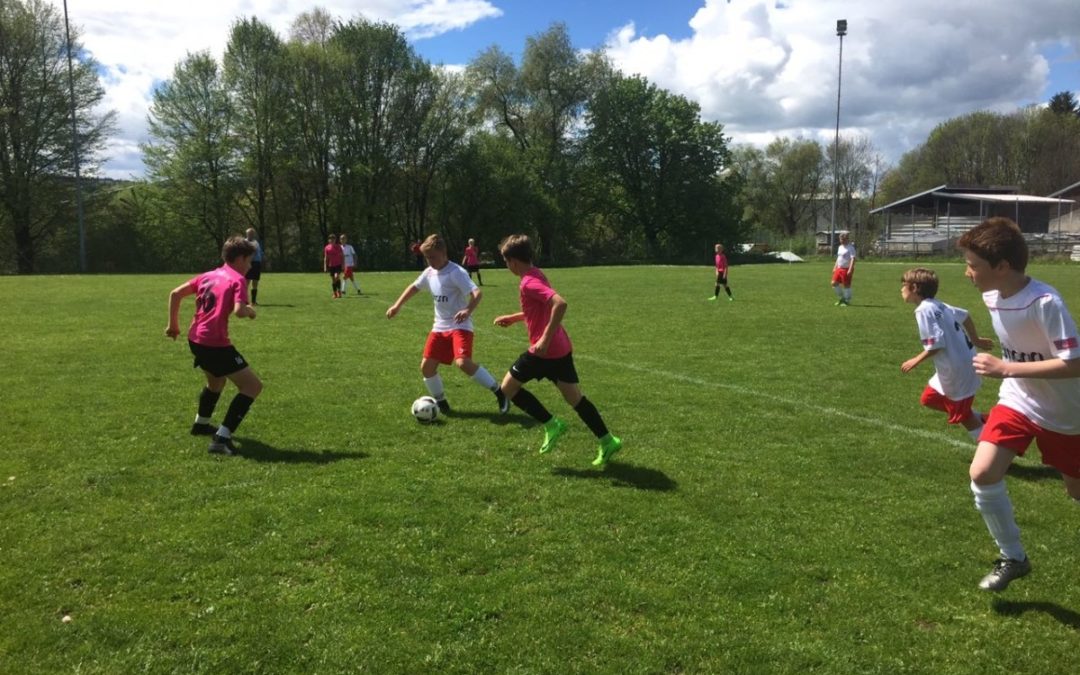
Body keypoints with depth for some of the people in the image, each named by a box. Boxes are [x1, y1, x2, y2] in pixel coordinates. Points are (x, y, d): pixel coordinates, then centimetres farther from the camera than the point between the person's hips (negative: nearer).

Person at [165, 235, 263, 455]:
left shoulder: (208, 276, 15)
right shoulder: (237, 279, -8)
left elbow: (175, 293, 15)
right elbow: (239, 311, -24)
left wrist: (174, 324, 22)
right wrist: (250, 310, -1)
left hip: (195, 339, 9)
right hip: (215, 344, -9)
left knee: (216, 380, 35)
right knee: (253, 386, -5)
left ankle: (201, 424, 51)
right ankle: (222, 438, -11)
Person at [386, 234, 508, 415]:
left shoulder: (456, 272, -18)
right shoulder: (429, 272, 7)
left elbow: (477, 293, -28)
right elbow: (414, 287, 26)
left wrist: (468, 310, -46)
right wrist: (397, 305, 21)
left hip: (460, 326, -8)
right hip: (439, 327, 8)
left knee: (463, 363, -28)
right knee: (426, 366, 5)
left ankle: (499, 393, -15)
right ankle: (441, 402, 24)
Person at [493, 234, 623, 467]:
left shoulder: (528, 283, -18)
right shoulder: (537, 275, 13)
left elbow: (560, 304, -32)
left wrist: (545, 339, -28)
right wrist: (513, 318, 28)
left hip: (544, 351, -9)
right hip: (561, 348, 9)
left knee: (508, 388, 6)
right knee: (575, 398, 11)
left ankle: (551, 425, 6)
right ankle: (607, 442, 8)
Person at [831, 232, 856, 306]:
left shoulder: (850, 247, -11)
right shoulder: (840, 247, 15)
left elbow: (853, 259, -18)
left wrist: (850, 269, -26)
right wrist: (835, 267, 20)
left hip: (846, 269, -8)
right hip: (839, 268, 8)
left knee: (846, 285, -3)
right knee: (834, 283, 5)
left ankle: (847, 301, 9)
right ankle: (841, 298, 20)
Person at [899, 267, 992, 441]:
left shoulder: (924, 310, -19)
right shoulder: (938, 305, 8)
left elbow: (936, 344, -24)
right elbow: (965, 316, 20)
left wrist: (916, 361, -12)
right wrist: (975, 340, 32)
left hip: (956, 370, -9)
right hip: (964, 362, 9)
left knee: (962, 416, 4)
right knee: (928, 399, 19)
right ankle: (980, 420, 22)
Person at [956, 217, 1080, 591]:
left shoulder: (1045, 302, -29)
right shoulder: (992, 296, -7)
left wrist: (1005, 369, -33)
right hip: (1016, 401, 5)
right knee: (982, 474, -13)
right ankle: (1013, 558, 5)